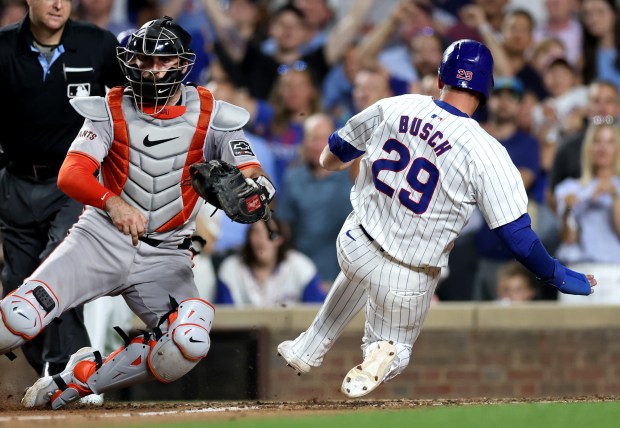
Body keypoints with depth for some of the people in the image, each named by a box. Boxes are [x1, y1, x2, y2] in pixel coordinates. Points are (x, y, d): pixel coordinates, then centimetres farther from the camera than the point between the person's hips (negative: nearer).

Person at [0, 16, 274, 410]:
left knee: (189, 347, -27)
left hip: (165, 256, 1)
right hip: (103, 238, -1)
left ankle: (80, 378, -7)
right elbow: (71, 174, -15)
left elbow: (257, 182, -7)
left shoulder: (209, 116, 0)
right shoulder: (111, 111, 0)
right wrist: (112, 202, -37)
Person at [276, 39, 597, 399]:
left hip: (353, 244, 4)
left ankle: (307, 351, 43)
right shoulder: (487, 153, -23)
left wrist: (331, 159, 34)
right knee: (394, 348, 21)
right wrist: (560, 277, -7)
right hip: (406, 277, -4)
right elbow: (518, 236, -22)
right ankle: (382, 356, -14)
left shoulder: (394, 108, -9)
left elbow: (332, 157, 9)